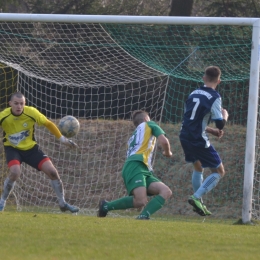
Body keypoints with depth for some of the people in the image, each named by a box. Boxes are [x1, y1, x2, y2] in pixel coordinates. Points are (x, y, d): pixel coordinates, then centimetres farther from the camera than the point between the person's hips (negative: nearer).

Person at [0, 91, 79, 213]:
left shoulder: (31, 113, -21)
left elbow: (48, 124, -6)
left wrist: (62, 139, -4)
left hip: (30, 147, 2)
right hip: (12, 148, -2)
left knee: (52, 172, -6)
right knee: (15, 172, -31)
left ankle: (62, 203, 15)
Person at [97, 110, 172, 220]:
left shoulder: (132, 138, 35)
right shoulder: (149, 125, 17)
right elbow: (163, 141, 5)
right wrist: (167, 153, 23)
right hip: (135, 166, -9)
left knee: (166, 192, -7)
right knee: (141, 201, -29)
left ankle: (144, 216, -26)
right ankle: (106, 206, -12)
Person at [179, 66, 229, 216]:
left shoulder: (194, 94, 11)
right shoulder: (214, 97, -11)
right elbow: (220, 124, -13)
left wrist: (211, 130, 22)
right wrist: (225, 116, 9)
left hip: (185, 137, 7)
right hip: (199, 140, -7)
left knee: (198, 167, 28)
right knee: (219, 172, 6)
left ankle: (199, 204, 27)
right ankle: (196, 197, -10)